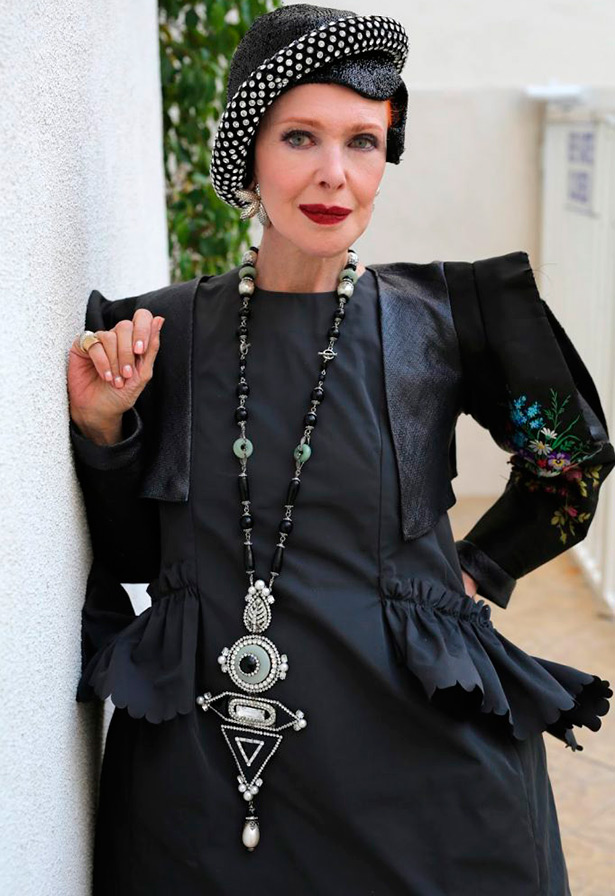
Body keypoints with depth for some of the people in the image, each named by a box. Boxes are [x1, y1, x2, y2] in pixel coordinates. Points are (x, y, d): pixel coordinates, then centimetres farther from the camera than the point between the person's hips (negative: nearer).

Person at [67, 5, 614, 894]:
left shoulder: (441, 319, -4)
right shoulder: (161, 330, 0)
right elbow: (129, 555, 6)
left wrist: (472, 571, 5)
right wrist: (104, 429, -8)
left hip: (414, 753, 0)